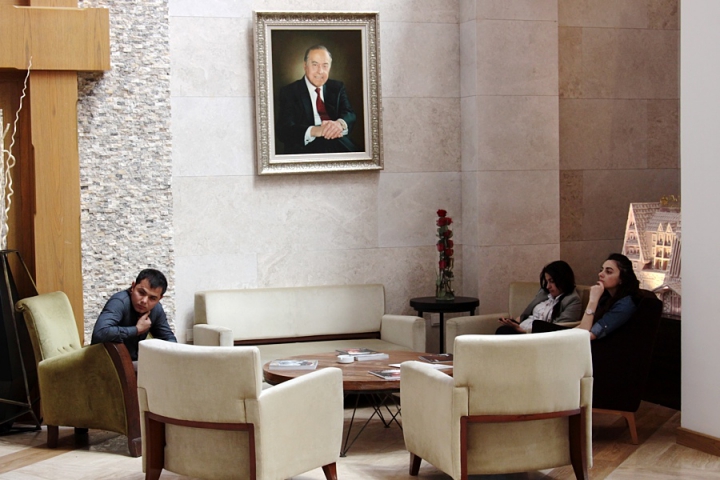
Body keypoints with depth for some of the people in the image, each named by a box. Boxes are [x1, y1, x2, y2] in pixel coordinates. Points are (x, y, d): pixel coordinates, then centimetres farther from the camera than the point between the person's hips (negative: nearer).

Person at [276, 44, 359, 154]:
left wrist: (340, 123, -24)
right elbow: (284, 130, -7)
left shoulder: (337, 88, 22)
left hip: (340, 147, 2)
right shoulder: (289, 92, 8)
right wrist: (314, 131, -29)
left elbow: (350, 115, 4)